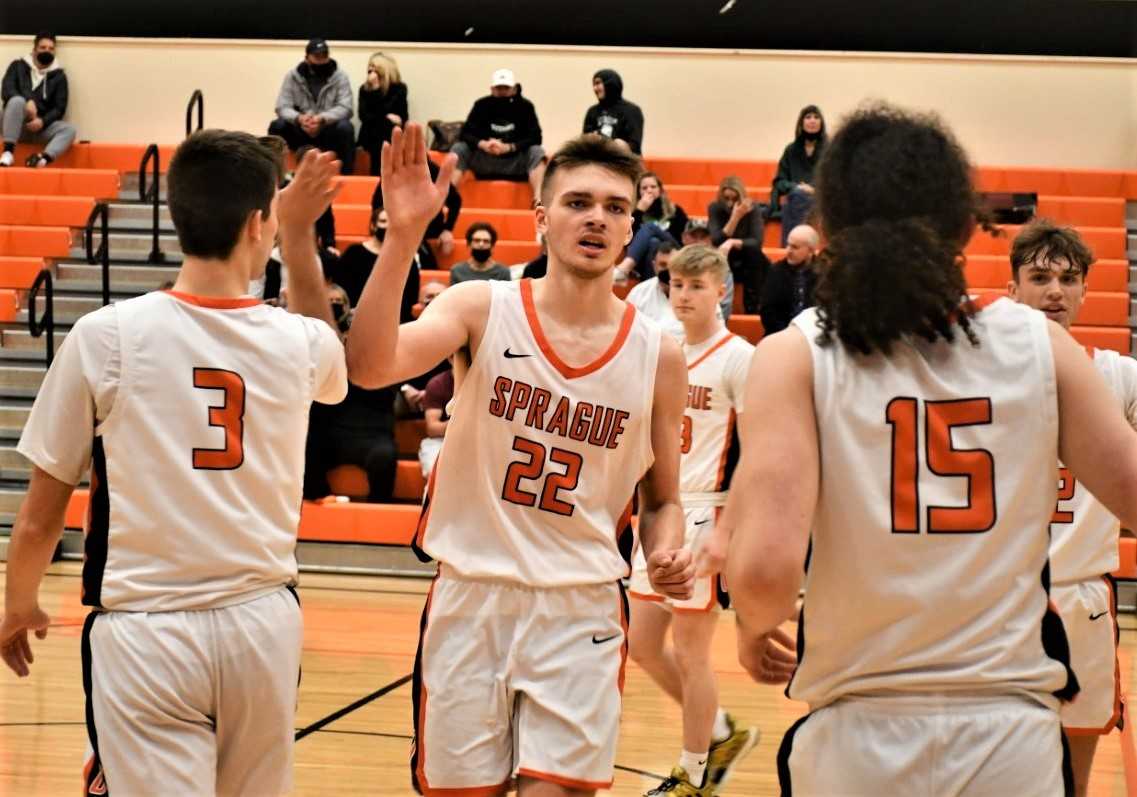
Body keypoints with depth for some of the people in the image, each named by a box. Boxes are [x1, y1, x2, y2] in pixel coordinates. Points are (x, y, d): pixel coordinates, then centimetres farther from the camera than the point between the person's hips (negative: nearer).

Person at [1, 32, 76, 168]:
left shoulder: (59, 76, 8)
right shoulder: (18, 66, 7)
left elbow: (59, 108, 2)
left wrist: (42, 121, -18)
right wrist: (28, 101, -26)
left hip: (41, 125, 1)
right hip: (17, 125, -1)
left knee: (69, 129, -26)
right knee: (17, 101, -33)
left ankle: (43, 159, -51)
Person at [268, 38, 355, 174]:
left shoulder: (339, 76, -6)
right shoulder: (293, 76, -2)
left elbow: (345, 108, -16)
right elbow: (282, 107, -8)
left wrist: (322, 119, -34)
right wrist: (298, 118, -31)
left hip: (328, 133, -1)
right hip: (301, 132, 2)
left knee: (345, 127, -33)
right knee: (277, 126, -25)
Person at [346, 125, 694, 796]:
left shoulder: (658, 355, 1)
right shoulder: (484, 308, -4)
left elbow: (663, 499, 13)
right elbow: (369, 366, -22)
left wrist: (668, 553, -10)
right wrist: (404, 236, -31)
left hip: (581, 612, 0)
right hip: (471, 597, 0)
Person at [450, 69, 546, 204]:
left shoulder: (525, 106, -4)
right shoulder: (482, 105, 0)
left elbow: (535, 137, -11)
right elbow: (466, 133, -5)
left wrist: (508, 147, -25)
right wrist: (483, 144, -27)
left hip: (515, 166, -1)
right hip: (484, 163, 2)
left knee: (537, 151, -28)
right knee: (459, 148, -20)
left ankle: (538, 200, -43)